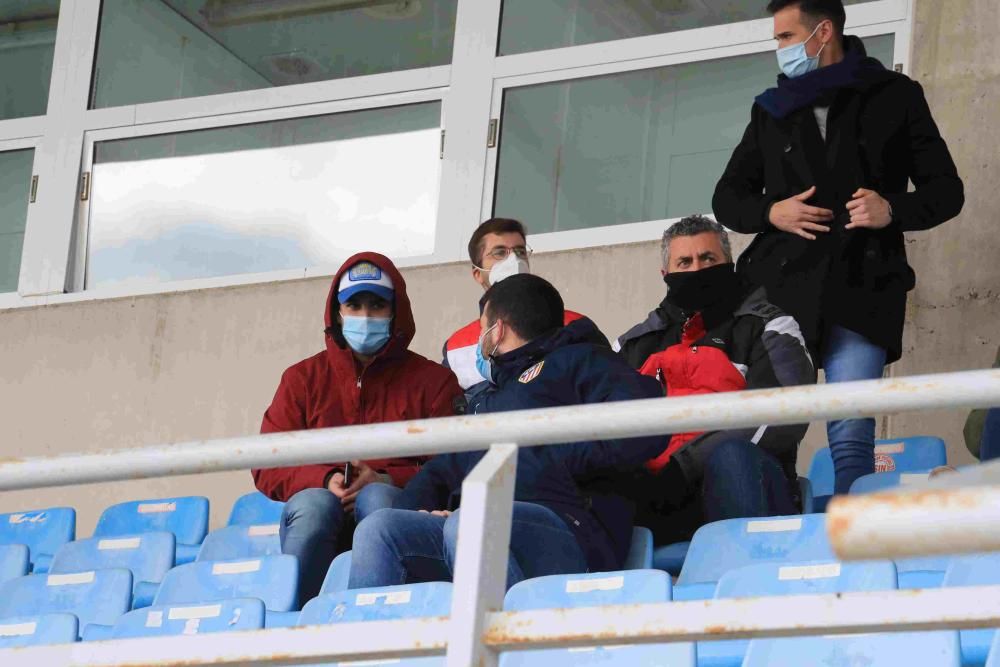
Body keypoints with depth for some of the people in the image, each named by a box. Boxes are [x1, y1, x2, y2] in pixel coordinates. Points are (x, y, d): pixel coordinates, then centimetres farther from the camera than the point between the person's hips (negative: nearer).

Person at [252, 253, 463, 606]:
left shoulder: (433, 381, 15)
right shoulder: (303, 378, 19)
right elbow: (266, 468, 10)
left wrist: (386, 481, -13)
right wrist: (325, 481, -9)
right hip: (318, 521, 1)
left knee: (377, 497, -34)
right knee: (313, 503, -33)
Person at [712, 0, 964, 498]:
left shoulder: (894, 97, 11)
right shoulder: (772, 110, 19)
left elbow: (946, 191, 11)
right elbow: (728, 198, 22)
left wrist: (894, 211, -9)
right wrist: (770, 213, 0)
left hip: (861, 289, -3)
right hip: (780, 285, 3)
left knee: (851, 439, -13)